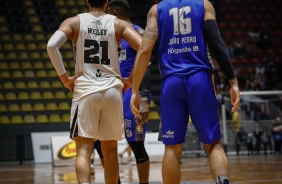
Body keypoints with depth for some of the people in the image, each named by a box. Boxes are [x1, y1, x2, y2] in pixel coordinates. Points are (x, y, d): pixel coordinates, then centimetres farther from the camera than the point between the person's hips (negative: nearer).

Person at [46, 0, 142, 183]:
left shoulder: (74, 22, 3)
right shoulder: (119, 24, 5)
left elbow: (52, 46, -13)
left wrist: (64, 77, -4)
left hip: (85, 89, -2)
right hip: (112, 90, 2)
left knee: (84, 149, -4)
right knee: (110, 150, 14)